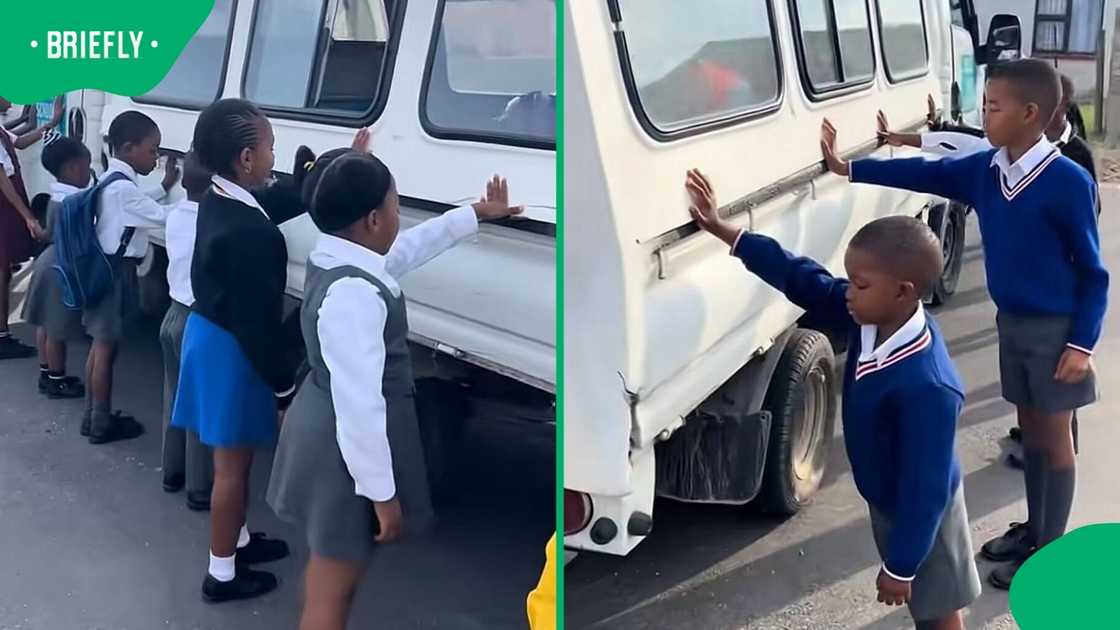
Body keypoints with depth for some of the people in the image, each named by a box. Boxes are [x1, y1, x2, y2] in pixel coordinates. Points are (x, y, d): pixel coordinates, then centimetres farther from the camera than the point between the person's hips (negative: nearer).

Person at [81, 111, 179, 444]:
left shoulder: (112, 180, 10)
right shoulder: (122, 187, -22)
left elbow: (137, 205, 27)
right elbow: (163, 217, -23)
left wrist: (164, 186, 21)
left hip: (107, 268, 10)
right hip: (117, 272, -10)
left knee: (101, 344, 15)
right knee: (106, 347, -1)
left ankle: (93, 416, 24)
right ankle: (102, 423, 8)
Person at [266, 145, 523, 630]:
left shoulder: (334, 259, 1)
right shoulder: (352, 293, -30)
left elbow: (413, 246, 19)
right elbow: (360, 404, -29)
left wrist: (478, 213, 28)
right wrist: (382, 493, -22)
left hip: (328, 432, 10)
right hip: (347, 450, -10)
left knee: (329, 565, 28)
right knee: (335, 582, 6)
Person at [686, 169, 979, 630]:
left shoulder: (927, 388, -39)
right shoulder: (870, 319, -16)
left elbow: (926, 489, -32)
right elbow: (801, 278, -8)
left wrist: (900, 566, -21)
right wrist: (720, 229, -9)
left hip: (921, 513, -7)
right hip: (887, 500, 8)